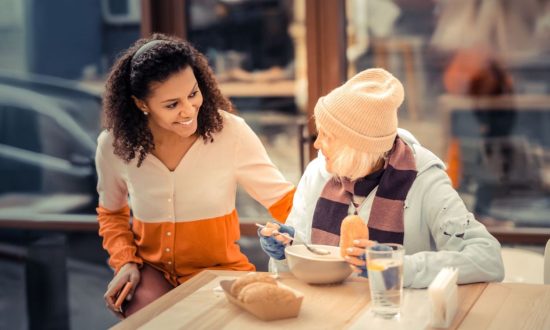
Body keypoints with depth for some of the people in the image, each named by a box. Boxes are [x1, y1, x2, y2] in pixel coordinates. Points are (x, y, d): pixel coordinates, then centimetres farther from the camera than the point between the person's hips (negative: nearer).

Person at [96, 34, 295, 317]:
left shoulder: (229, 132, -16)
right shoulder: (114, 145, -9)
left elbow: (283, 199, -8)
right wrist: (125, 261, -5)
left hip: (218, 270, 0)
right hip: (152, 270, 1)